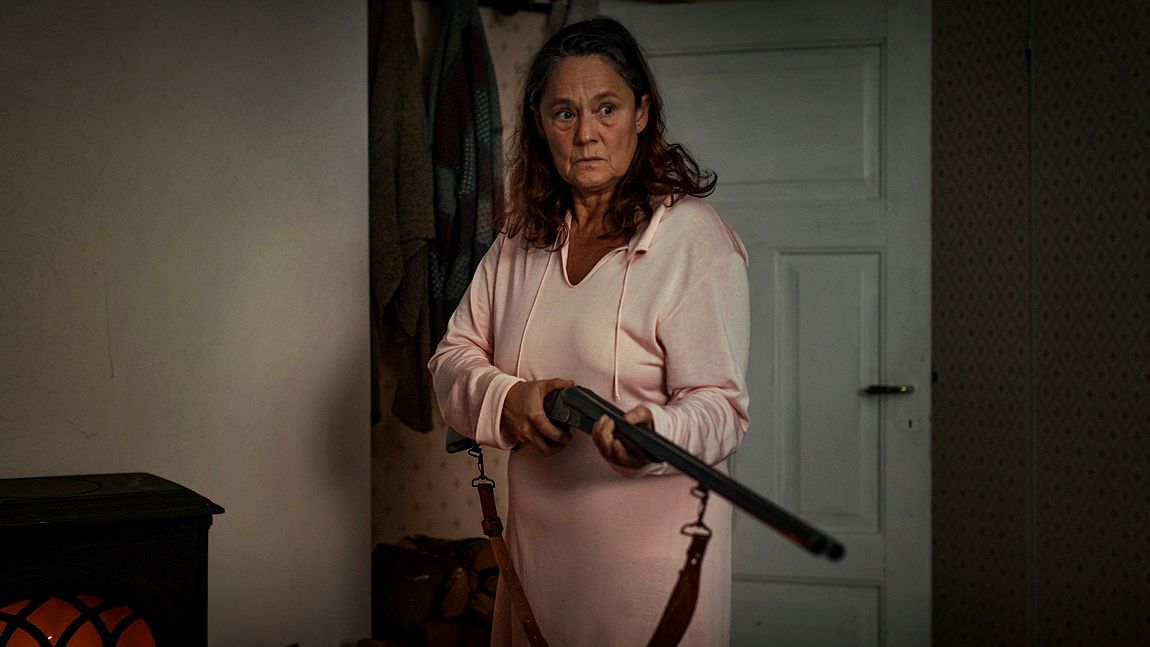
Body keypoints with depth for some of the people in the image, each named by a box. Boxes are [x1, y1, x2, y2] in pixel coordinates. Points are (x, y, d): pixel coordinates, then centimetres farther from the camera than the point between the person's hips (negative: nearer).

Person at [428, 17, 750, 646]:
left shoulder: (695, 236, -11)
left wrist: (655, 431, -39)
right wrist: (507, 400, -15)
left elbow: (721, 403, -17)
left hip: (650, 545, -5)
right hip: (537, 539, 6)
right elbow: (453, 357, 7)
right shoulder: (521, 239, 7)